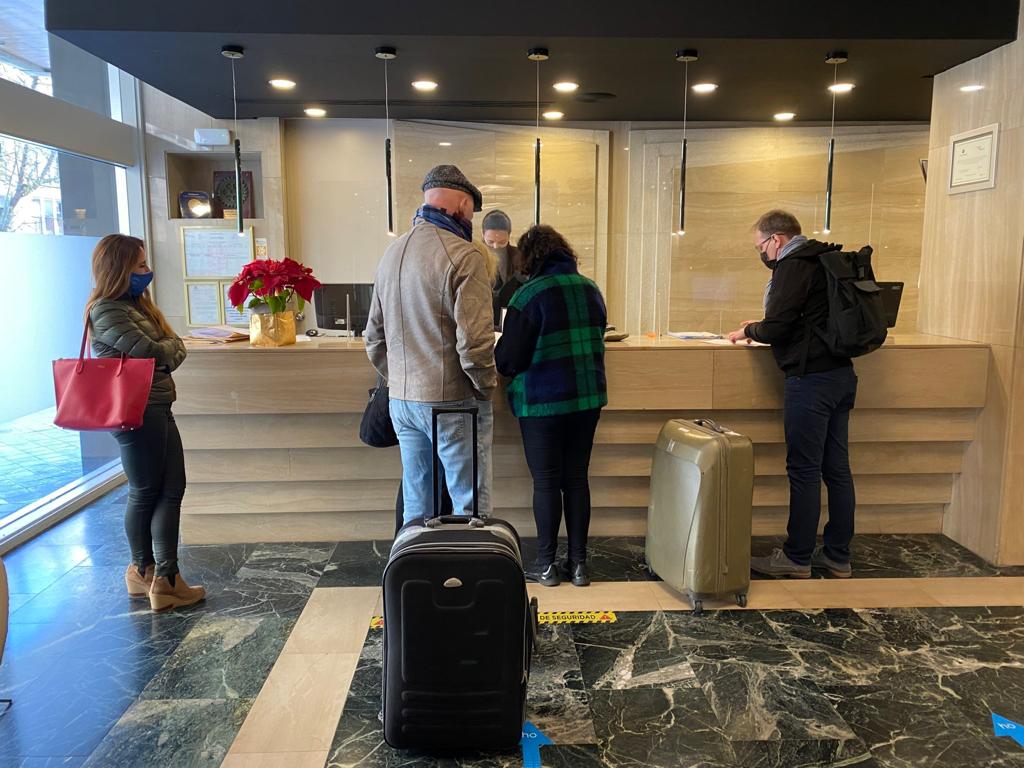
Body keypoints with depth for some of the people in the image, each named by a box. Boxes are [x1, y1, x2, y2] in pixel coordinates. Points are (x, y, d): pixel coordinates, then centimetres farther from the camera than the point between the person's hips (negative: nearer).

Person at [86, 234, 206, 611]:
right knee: (146, 492, 5)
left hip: (158, 409, 9)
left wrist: (163, 351, -10)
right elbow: (151, 352, -20)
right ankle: (144, 569, 23)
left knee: (172, 489, 7)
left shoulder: (137, 304, 16)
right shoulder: (106, 311, -13)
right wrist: (168, 346, 1)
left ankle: (164, 576, 11)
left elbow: (176, 351, 11)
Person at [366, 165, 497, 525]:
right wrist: (487, 387, -5)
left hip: (402, 401, 7)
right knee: (470, 508, 4)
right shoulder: (464, 256, -14)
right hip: (454, 402, -7)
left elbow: (374, 337, 15)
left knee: (415, 506, 16)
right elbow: (475, 341, -20)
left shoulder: (391, 253, 11)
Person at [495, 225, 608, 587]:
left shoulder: (529, 295, -15)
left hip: (542, 402, -5)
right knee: (577, 478, 12)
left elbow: (509, 358, -13)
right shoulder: (591, 289, 4)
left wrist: (498, 361, 8)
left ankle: (546, 564, 14)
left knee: (546, 482, 5)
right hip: (588, 398, 5)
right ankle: (578, 562, 18)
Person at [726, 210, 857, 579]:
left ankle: (797, 557, 8)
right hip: (841, 373, 9)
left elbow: (777, 328, -16)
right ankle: (838, 556, 19)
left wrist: (748, 331, 3)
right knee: (837, 469, 11)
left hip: (811, 379, -9)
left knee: (804, 471, -2)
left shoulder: (793, 265, -10)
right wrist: (760, 328, 20)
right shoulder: (822, 261, 18)